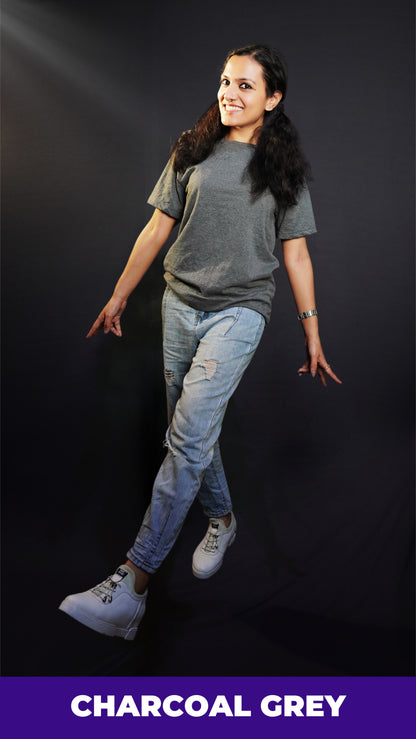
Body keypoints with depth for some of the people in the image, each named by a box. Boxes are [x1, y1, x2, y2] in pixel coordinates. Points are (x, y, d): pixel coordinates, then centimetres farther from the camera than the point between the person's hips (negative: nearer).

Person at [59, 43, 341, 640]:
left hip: (240, 311, -4)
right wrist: (119, 296, 9)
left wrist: (312, 335, 2)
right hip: (180, 305, 4)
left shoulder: (282, 167, 4)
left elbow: (296, 254, 4)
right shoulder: (192, 151, 9)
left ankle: (132, 588, -12)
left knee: (189, 440, -15)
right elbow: (158, 228, 11)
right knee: (192, 430, 12)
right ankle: (223, 520, 38)